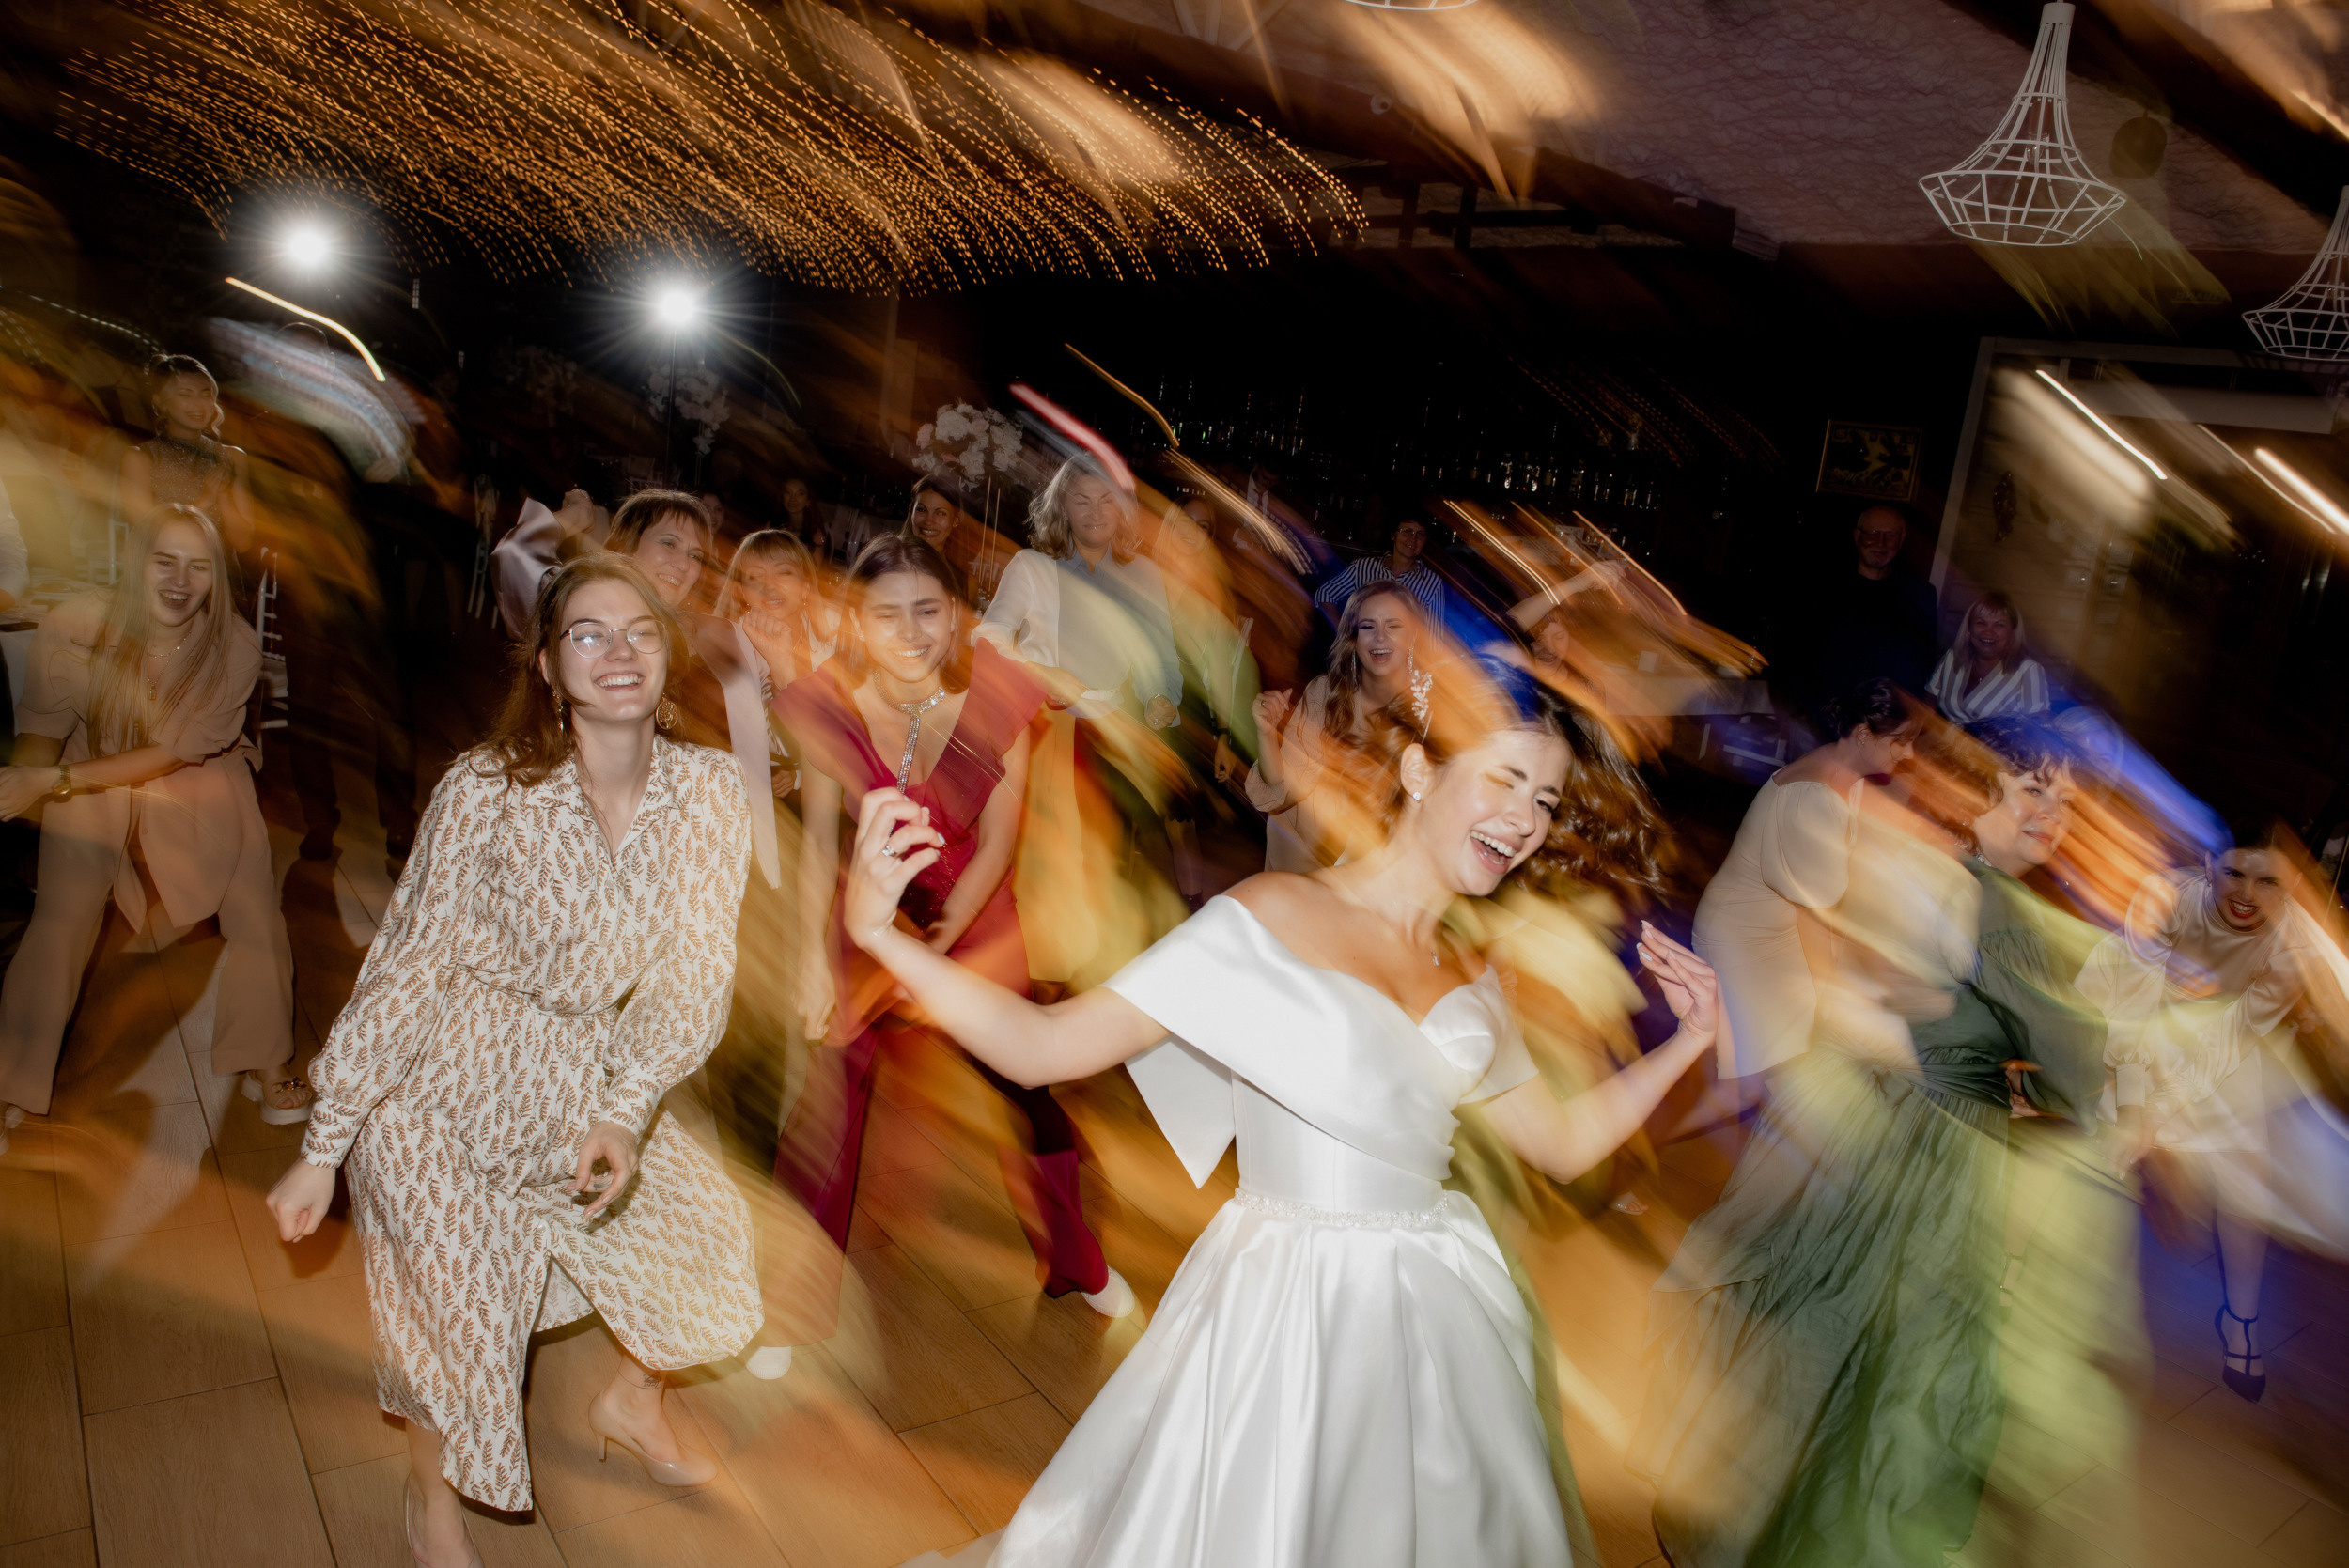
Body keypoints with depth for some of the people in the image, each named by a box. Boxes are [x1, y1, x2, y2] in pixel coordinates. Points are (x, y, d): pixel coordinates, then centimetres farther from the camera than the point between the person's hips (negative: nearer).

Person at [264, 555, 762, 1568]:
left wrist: (624, 1112, -22)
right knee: (455, 1305, 6)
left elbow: (693, 979, -10)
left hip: (583, 1085, 4)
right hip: (442, 1090, -4)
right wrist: (323, 1150, -11)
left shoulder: (710, 794, -13)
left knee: (699, 1225, 11)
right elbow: (406, 969, -16)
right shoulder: (488, 790, -22)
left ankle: (629, 1405, 44)